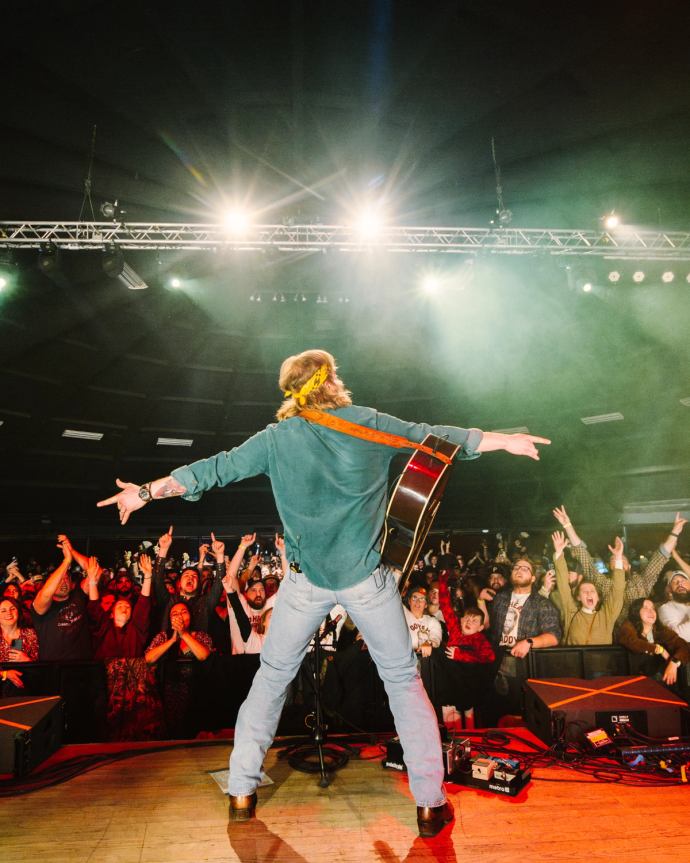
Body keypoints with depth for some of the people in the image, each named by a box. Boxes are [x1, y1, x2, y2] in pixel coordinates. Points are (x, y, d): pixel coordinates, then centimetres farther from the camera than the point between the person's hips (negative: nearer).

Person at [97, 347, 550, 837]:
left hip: (308, 580, 1)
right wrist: (507, 441, 17)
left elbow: (216, 469, 1)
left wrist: (147, 491, 13)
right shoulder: (371, 424, -3)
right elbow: (436, 438, 5)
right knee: (403, 678, 13)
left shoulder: (276, 438, -2)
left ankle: (242, 791, 26)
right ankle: (431, 805, 18)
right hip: (367, 576, -1)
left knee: (273, 675, 19)